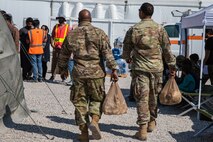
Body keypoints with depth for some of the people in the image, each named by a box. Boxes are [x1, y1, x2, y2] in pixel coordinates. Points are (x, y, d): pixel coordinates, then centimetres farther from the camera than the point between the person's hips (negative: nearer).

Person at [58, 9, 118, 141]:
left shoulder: (71, 35, 7)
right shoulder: (99, 33, -1)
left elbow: (64, 55, 15)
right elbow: (108, 53, -8)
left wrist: (63, 68, 31)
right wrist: (113, 69, -6)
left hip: (79, 73, 1)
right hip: (96, 73, -1)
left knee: (80, 102, 9)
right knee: (97, 99, 16)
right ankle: (95, 120, -10)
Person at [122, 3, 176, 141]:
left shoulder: (134, 29, -5)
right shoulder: (160, 29, 0)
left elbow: (127, 49, 5)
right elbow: (167, 49, 2)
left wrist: (128, 58, 27)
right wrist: (172, 65, 12)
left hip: (140, 68, -2)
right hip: (157, 67, 2)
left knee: (142, 97, -1)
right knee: (153, 96, 16)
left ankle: (143, 128, -3)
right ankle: (152, 122, 30)